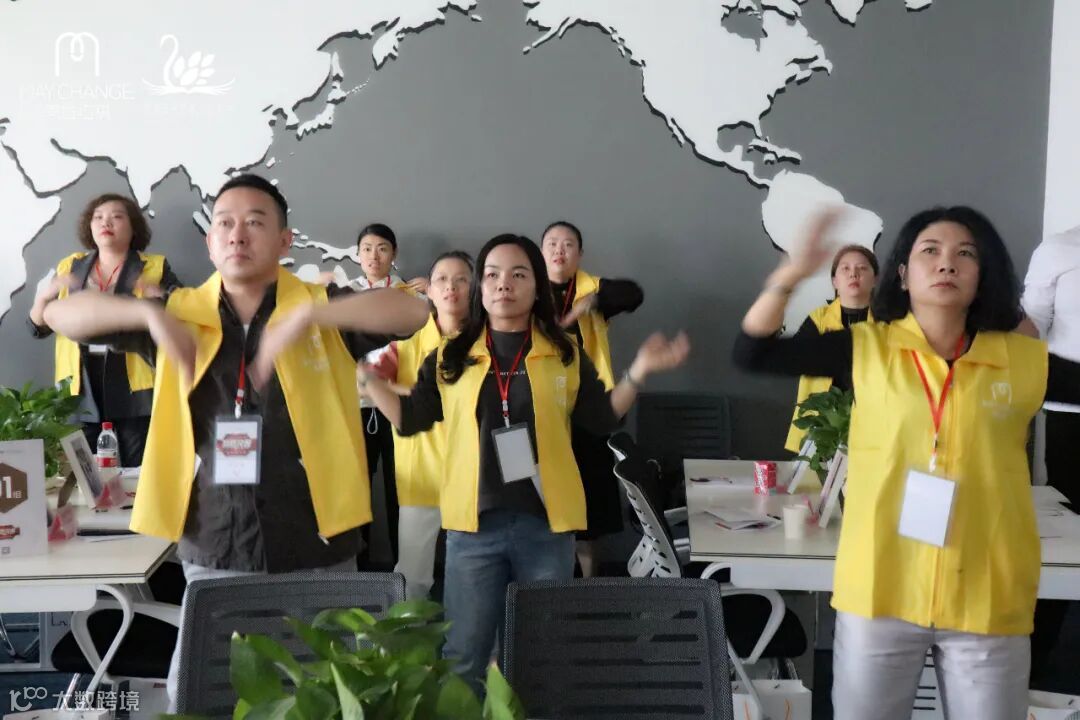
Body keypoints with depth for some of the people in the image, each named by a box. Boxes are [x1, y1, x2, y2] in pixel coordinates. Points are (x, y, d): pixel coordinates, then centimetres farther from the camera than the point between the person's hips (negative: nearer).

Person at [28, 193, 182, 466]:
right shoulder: (70, 268, 13)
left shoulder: (155, 268, 4)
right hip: (81, 389, 3)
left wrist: (159, 298, -20)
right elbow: (39, 328, 12)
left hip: (134, 386, -3)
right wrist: (43, 296, -8)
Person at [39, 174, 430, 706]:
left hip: (316, 553, -1)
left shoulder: (323, 312, -3)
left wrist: (308, 314, -28)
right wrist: (150, 314, -16)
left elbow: (413, 311, -18)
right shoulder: (181, 314, 4)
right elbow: (60, 315, 1)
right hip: (212, 554, 2)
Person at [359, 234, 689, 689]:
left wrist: (638, 372, -6)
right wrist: (363, 373, -1)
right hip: (474, 523, 0)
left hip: (546, 523, 0)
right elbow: (409, 419, 7)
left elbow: (603, 420, 7)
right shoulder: (450, 359, 6)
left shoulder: (565, 356, 5)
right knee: (464, 656, 9)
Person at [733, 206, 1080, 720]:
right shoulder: (866, 349, -2)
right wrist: (791, 275, -17)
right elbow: (751, 354, -6)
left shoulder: (1025, 360, -1)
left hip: (988, 601, 1)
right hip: (878, 591, 0)